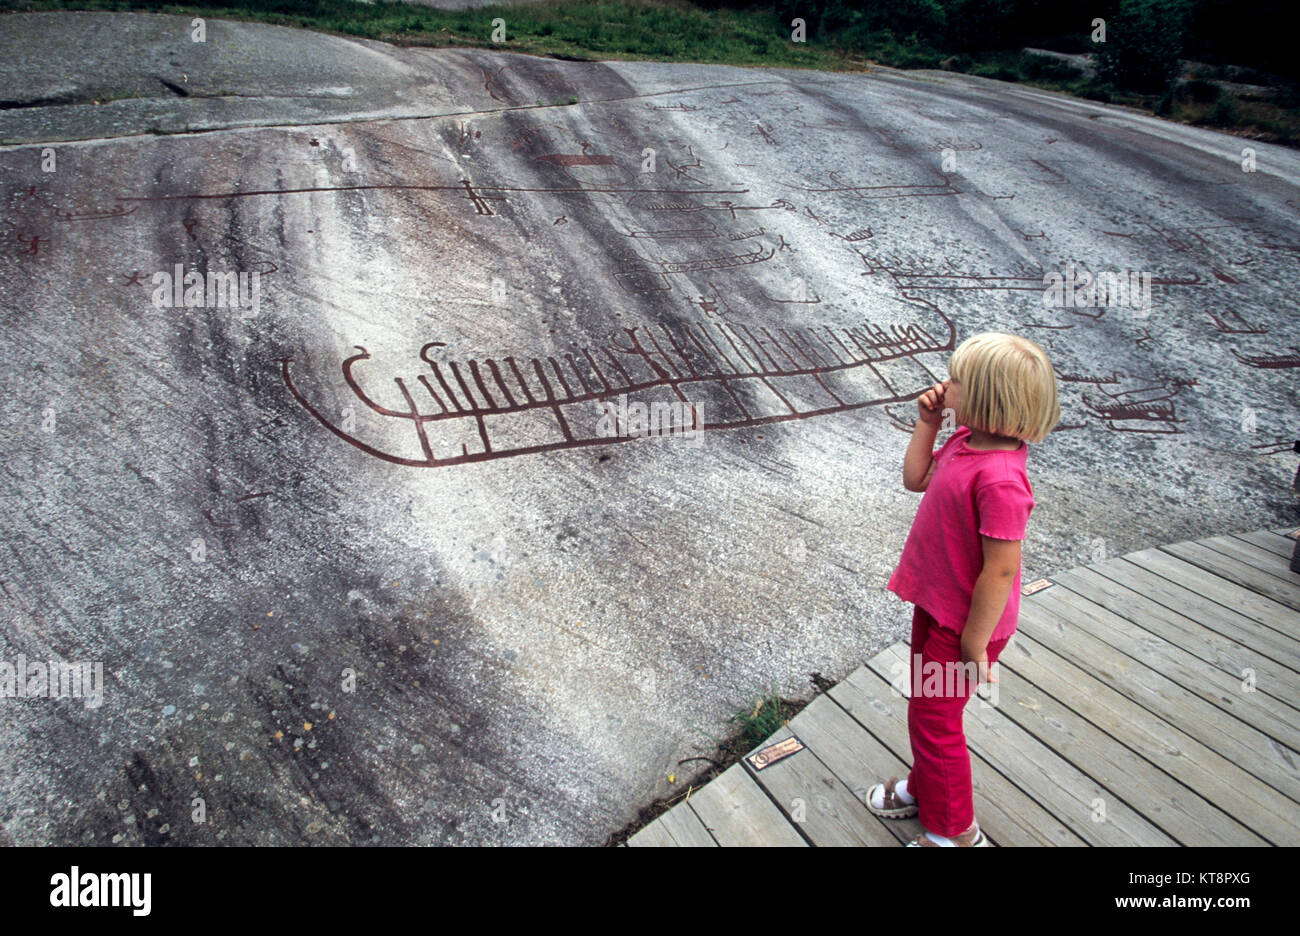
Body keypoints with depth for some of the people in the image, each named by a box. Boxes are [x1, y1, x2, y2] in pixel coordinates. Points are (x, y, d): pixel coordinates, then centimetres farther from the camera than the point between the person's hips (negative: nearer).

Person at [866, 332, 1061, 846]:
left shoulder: (999, 480, -34)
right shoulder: (965, 441, -6)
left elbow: (1001, 570, -29)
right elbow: (916, 479, 10)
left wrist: (974, 644, -20)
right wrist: (927, 424, -2)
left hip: (964, 621, -9)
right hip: (936, 602, 9)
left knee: (933, 718, 8)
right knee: (926, 704, 26)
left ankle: (954, 830, 31)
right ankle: (924, 788, 51)